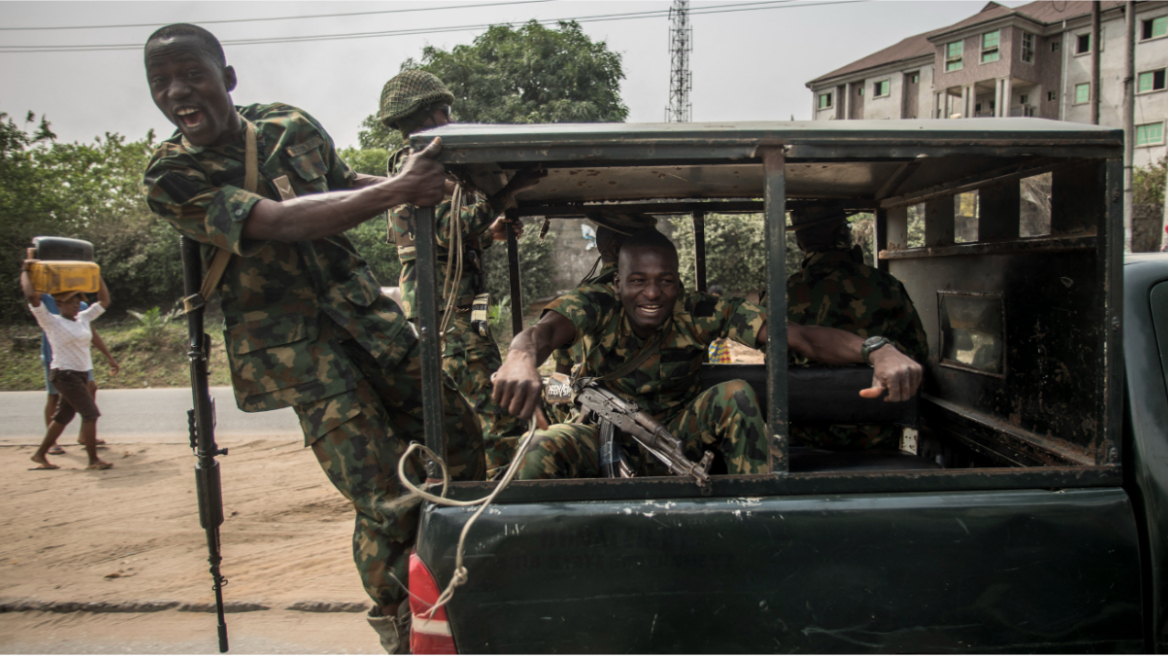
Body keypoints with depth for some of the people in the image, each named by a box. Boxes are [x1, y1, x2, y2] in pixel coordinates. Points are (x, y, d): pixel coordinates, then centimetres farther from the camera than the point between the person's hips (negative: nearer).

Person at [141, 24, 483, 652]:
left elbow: (344, 184, 23)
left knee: (456, 432, 7)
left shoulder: (292, 124, 5)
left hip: (361, 307, 6)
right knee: (387, 496, -10)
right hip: (290, 342, -5)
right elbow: (281, 222, -25)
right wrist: (397, 188, -34)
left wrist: (425, 179, 6)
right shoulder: (170, 177, -10)